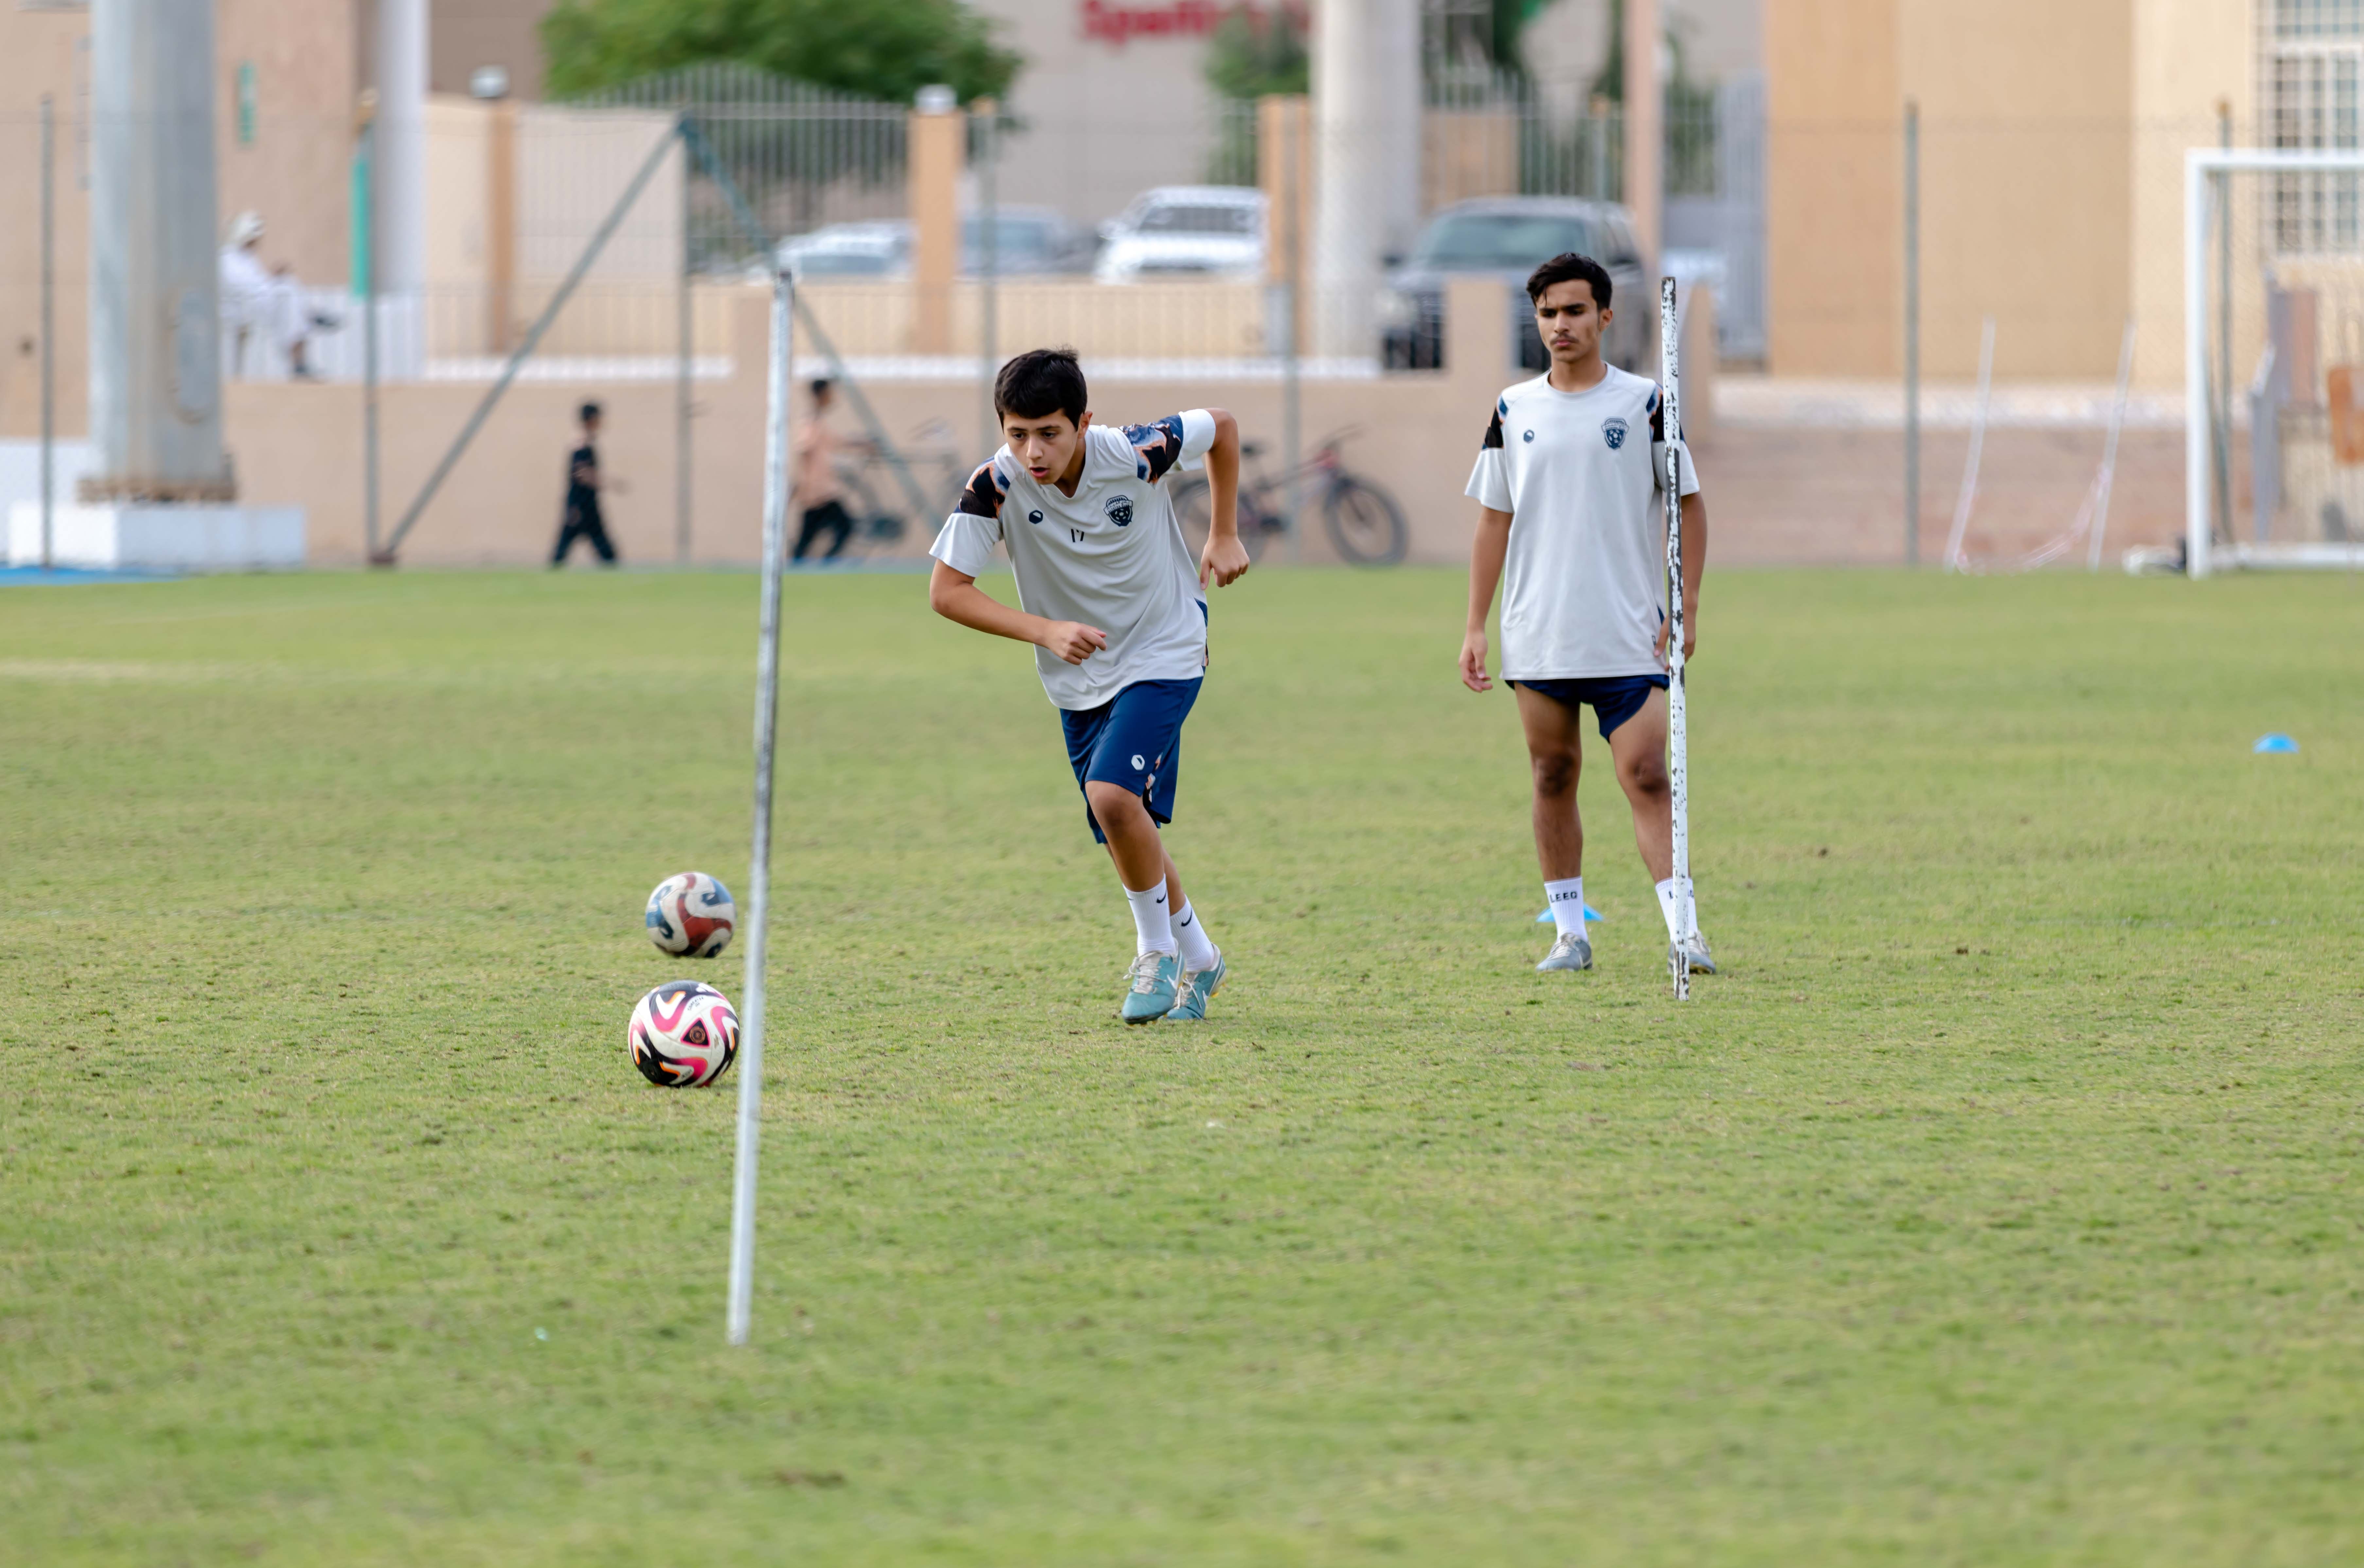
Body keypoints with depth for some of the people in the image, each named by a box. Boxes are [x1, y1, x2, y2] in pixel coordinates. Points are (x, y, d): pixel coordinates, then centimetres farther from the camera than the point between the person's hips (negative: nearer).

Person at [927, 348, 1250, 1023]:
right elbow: (946, 591, -18)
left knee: (1114, 795, -24)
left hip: (1164, 657, -3)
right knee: (1129, 838, 9)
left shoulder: (1136, 455, -24)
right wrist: (1046, 631, -28)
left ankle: (1157, 950, -3)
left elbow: (1221, 427, -3)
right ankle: (1198, 960, 34)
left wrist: (1225, 536, -1)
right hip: (1079, 681, 3)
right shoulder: (998, 485, -21)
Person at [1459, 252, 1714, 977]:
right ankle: (1569, 932, 14)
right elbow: (1494, 521, 12)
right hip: (1537, 638, 3)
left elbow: (1689, 506, 4)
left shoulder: (1643, 403, 0)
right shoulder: (1514, 410, 8)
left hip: (1629, 640, -3)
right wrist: (1476, 628, 7)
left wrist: (1686, 610, -4)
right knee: (1553, 778, 6)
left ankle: (1684, 931, -13)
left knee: (1647, 778, -11)